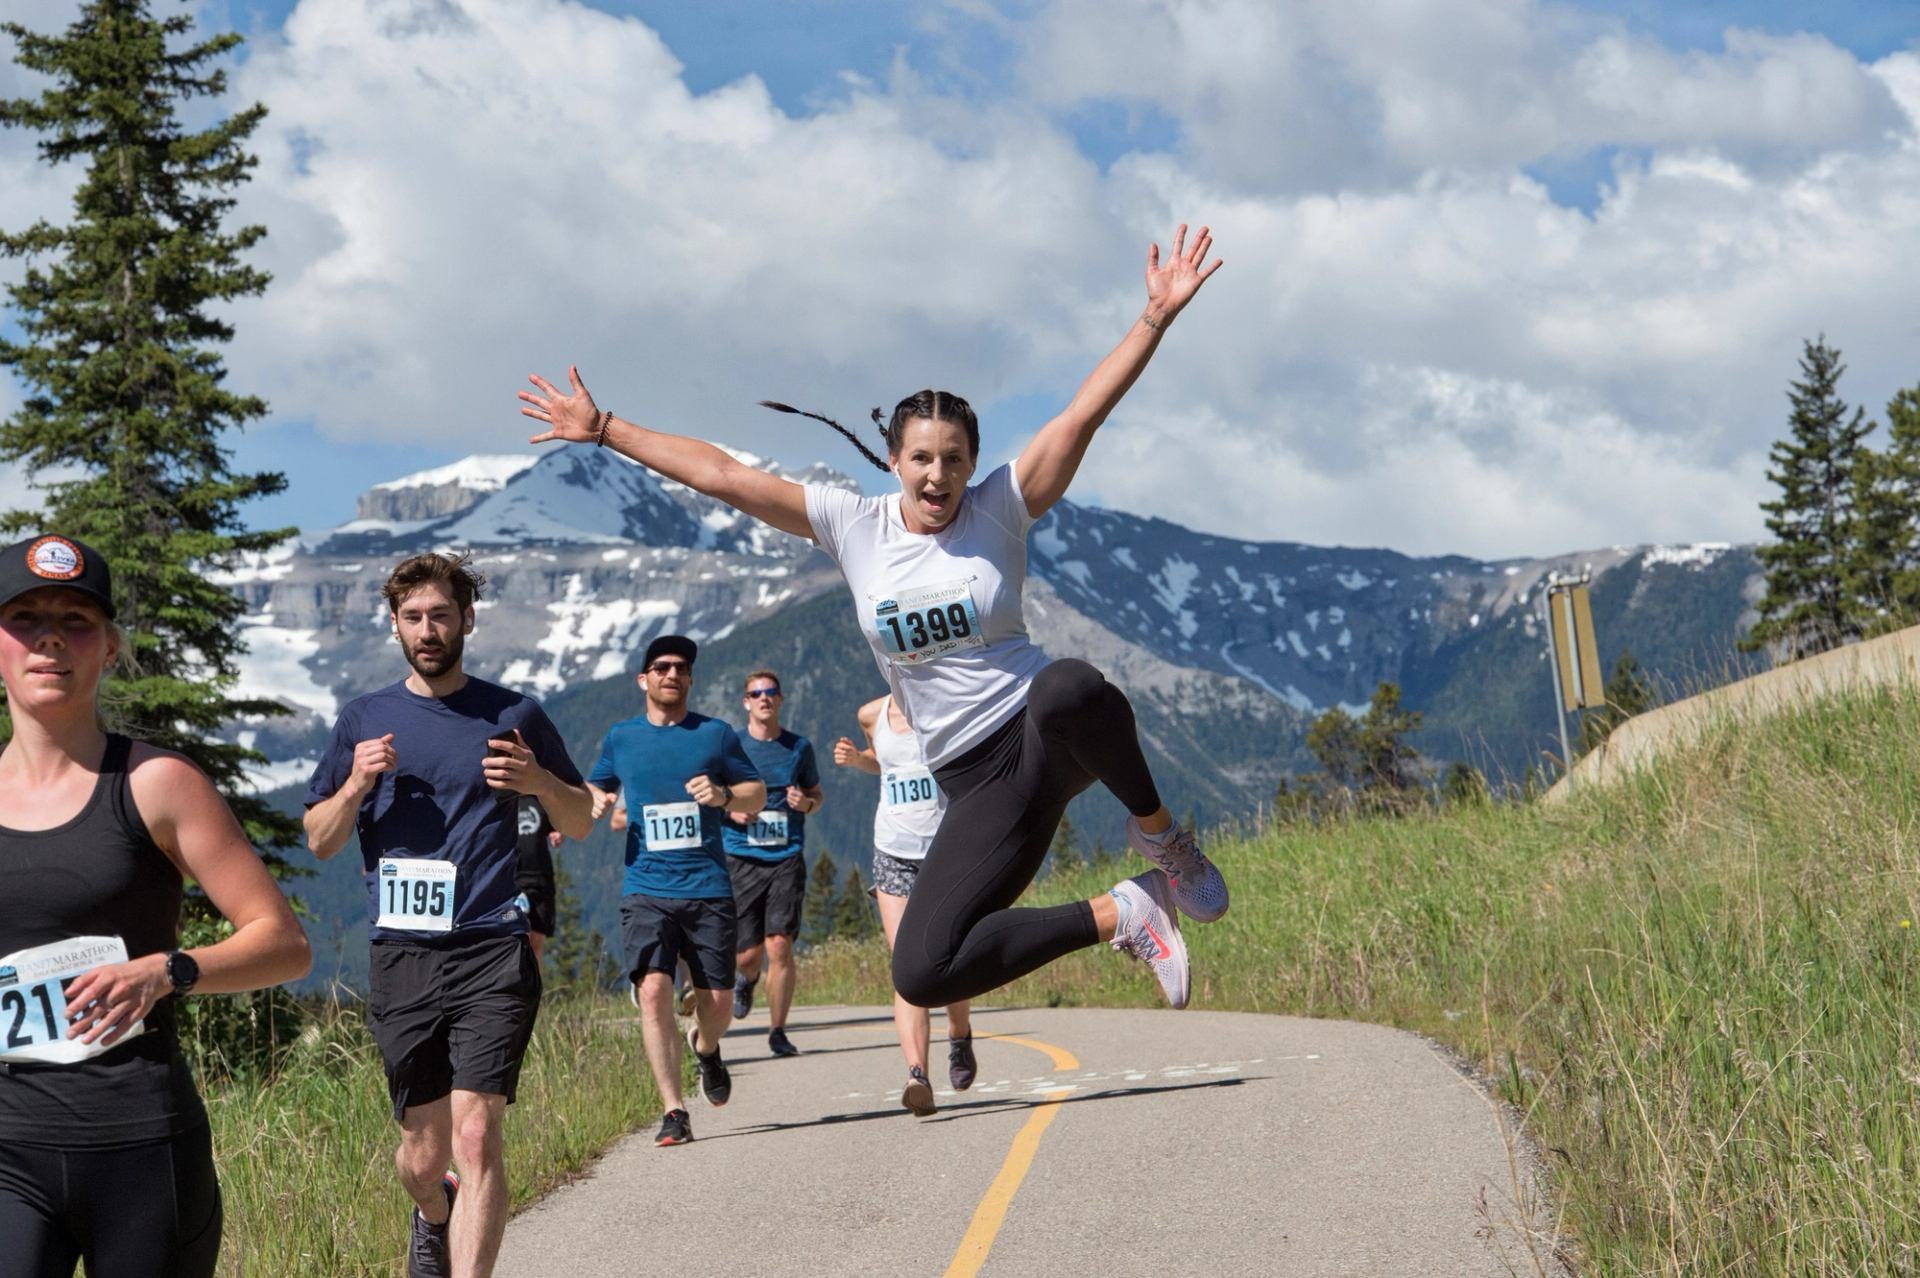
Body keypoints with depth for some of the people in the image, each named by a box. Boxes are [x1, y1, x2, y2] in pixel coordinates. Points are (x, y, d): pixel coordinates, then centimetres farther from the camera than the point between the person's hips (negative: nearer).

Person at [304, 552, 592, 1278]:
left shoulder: (513, 716, 7)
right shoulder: (365, 721, 11)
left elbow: (581, 822, 14)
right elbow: (319, 842, 13)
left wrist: (540, 781, -7)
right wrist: (356, 784, -7)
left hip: (493, 953, -2)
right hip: (402, 956, 2)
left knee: (475, 1134, -17)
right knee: (424, 1151, 10)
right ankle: (434, 1217, 44)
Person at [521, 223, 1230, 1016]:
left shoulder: (1001, 510, -1)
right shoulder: (853, 526, 5)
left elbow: (1084, 413, -9)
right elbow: (721, 474, 5)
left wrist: (1156, 318, -19)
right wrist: (605, 430, 5)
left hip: (1045, 736, -3)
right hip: (976, 781, 3)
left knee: (1067, 687, -43)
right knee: (921, 974, -15)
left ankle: (1158, 831, -14)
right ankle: (1122, 914, 1)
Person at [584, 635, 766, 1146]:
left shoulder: (715, 734, 7)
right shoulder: (620, 737, 11)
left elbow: (757, 795, 12)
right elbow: (595, 787, 26)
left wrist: (724, 795, -9)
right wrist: (595, 802, 2)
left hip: (708, 889, 0)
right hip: (645, 889, 0)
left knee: (717, 999, 2)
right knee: (653, 990, -17)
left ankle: (705, 1046, 40)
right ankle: (673, 1111, -11)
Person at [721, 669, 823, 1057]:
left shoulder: (799, 747, 7)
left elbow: (817, 794, 19)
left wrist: (807, 803, -4)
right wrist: (730, 809, -10)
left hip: (786, 858, 0)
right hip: (741, 860, 0)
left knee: (779, 945, -12)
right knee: (748, 953, -1)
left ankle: (778, 1032, 1)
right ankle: (746, 980, 38)